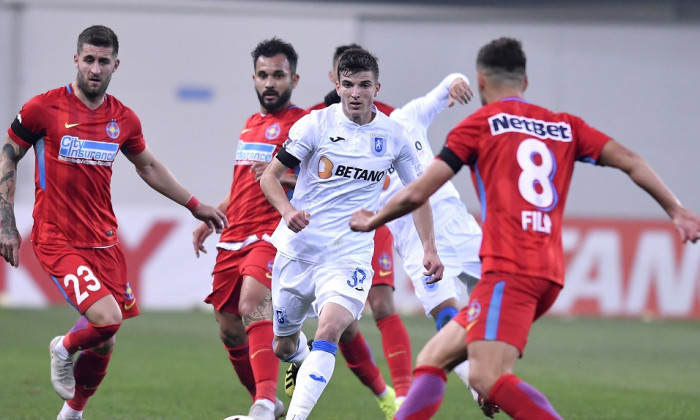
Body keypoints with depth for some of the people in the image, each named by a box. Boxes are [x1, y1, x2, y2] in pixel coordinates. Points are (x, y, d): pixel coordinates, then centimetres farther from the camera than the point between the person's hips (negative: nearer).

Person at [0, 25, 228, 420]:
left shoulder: (124, 120, 5)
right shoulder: (44, 108, -8)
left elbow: (148, 166, 23)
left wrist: (196, 205, 25)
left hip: (105, 240, 5)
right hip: (58, 240, -5)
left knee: (105, 341, 7)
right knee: (107, 318, -23)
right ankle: (65, 349, 10)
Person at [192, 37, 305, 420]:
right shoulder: (251, 124, 21)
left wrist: (285, 174, -26)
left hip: (272, 236, -8)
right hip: (233, 239, 8)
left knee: (253, 304, -32)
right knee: (229, 331, 10)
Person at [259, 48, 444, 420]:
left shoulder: (393, 135, 1)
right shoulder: (316, 124, -5)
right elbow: (269, 176, -3)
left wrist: (429, 249, 3)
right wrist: (287, 211, -23)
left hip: (350, 254, -1)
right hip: (298, 248, 1)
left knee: (329, 330, -26)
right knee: (283, 345, 13)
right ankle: (303, 363, 50)